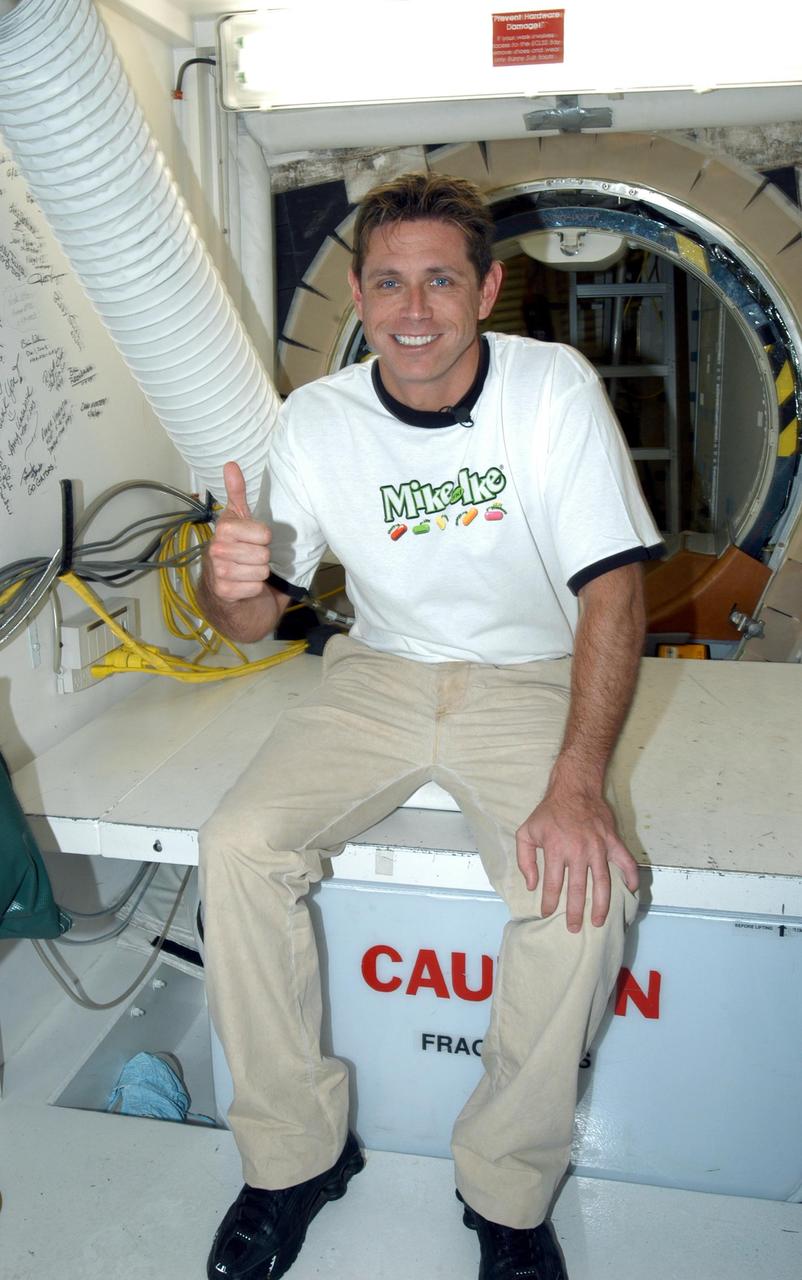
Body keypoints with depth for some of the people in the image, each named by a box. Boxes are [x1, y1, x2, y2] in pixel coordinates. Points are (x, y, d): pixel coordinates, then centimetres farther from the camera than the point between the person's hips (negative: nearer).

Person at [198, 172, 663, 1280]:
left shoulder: (556, 388, -11)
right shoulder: (318, 419, -4)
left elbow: (613, 591, -16)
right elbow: (257, 616, -1)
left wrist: (577, 786, -29)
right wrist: (228, 581, -28)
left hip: (530, 680, -2)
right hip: (381, 676, 3)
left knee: (585, 888, -28)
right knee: (237, 848, -20)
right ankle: (297, 1155, 2)